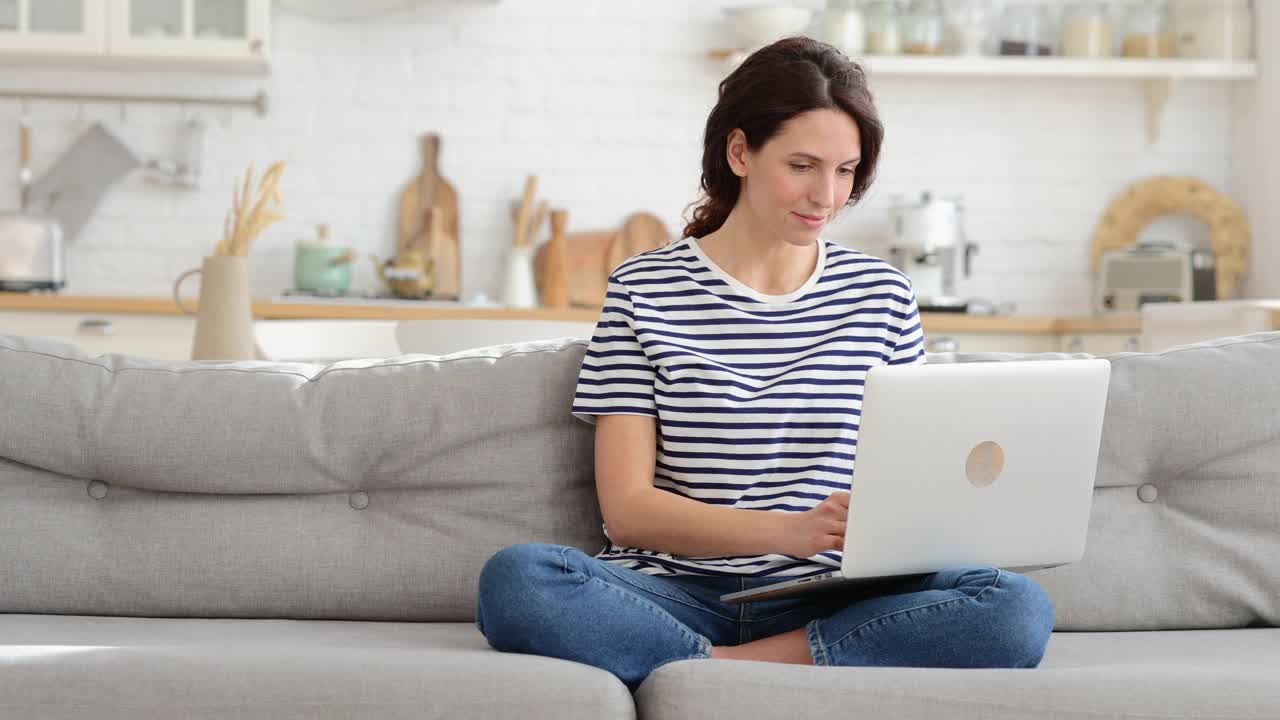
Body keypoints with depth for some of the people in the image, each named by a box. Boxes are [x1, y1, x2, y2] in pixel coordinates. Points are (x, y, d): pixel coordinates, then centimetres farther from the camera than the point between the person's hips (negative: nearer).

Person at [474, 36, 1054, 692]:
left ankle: (716, 669, -23)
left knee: (1019, 609, -27)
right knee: (515, 579, -32)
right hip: (679, 593, -2)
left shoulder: (883, 295, 12)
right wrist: (789, 530, -19)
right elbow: (627, 508, -3)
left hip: (824, 601, 3)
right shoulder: (645, 290, 4)